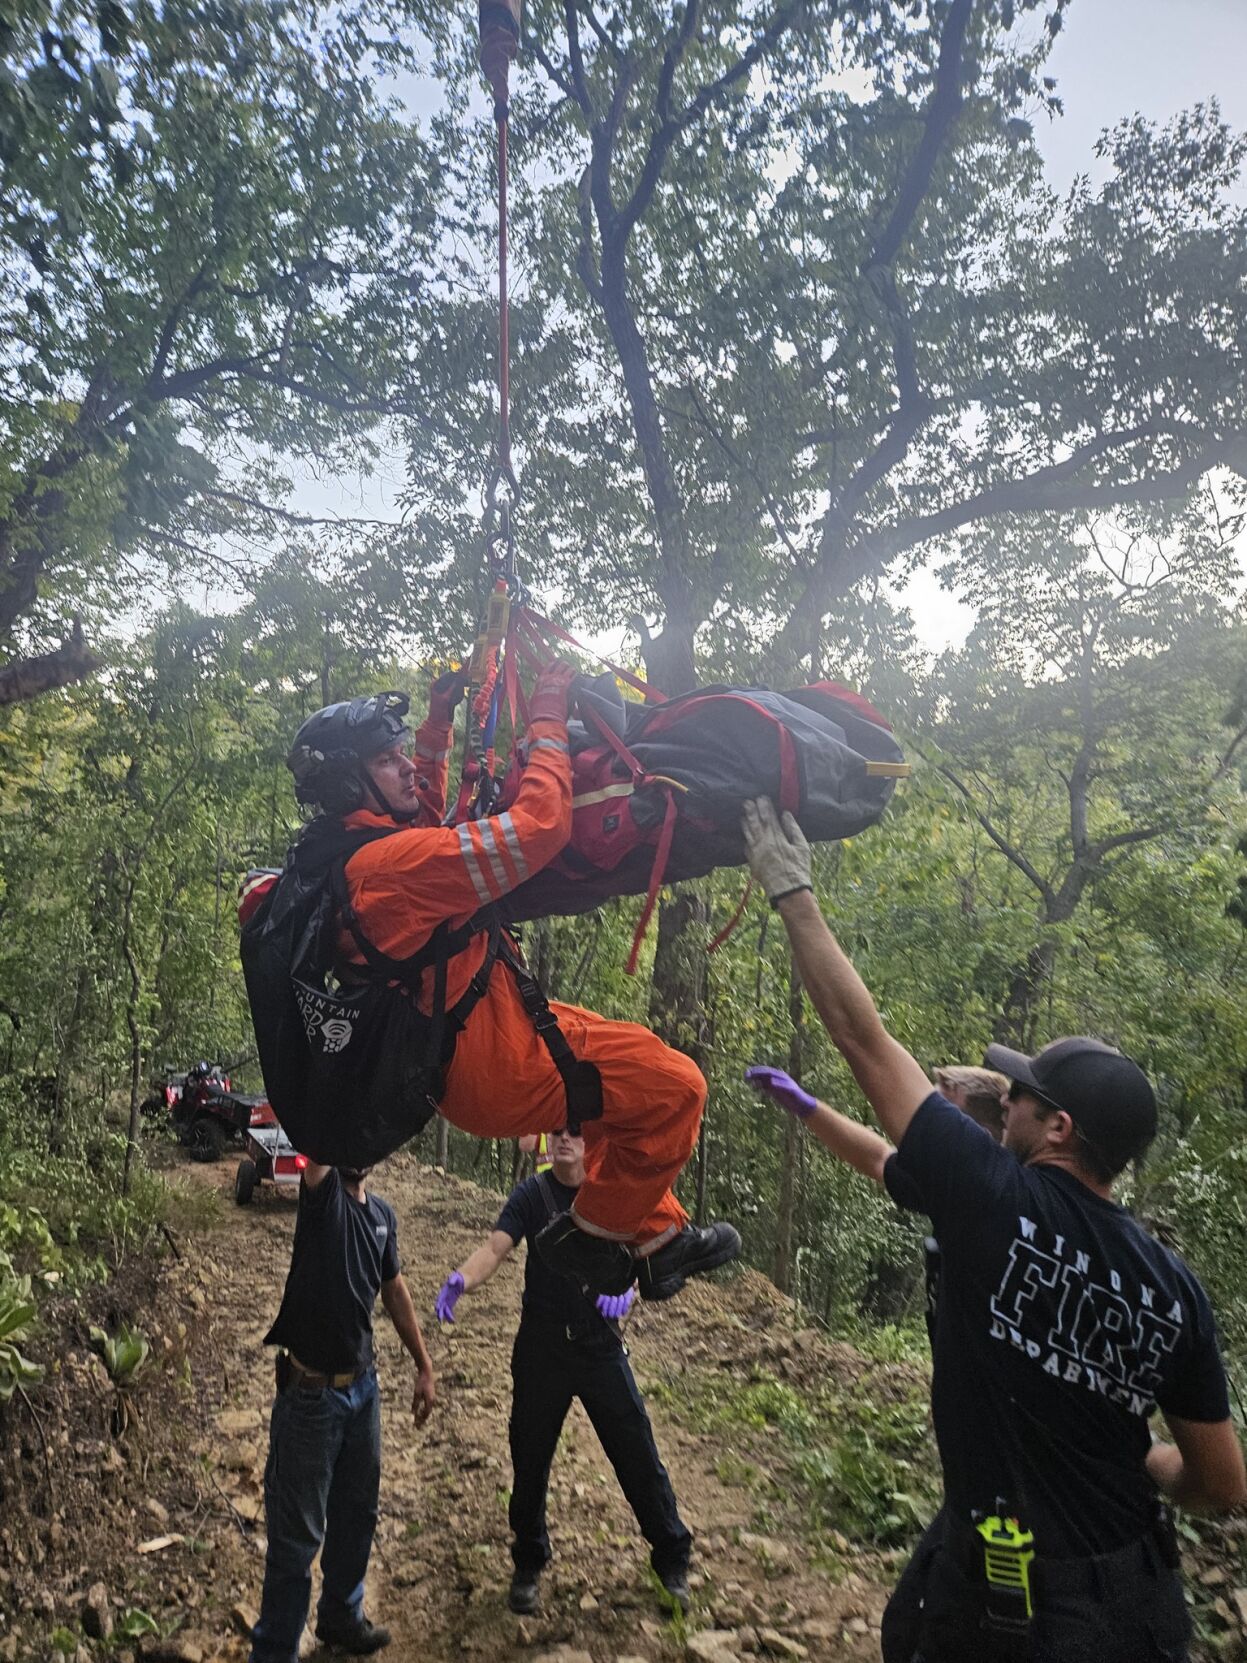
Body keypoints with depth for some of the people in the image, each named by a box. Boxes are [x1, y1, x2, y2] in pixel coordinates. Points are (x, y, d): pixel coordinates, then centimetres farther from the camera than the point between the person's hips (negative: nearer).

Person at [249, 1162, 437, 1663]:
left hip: (363, 1387, 7)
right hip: (311, 1395, -6)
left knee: (356, 1514, 23)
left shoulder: (382, 1212, 2)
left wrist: (424, 1367, 16)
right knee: (297, 1533, 8)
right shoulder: (321, 1191, -16)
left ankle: (341, 1616, 46)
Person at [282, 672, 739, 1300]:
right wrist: (547, 720, -17)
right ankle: (592, 1234, 10)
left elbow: (423, 822, 26)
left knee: (632, 1066, 24)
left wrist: (438, 723, 19)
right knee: (674, 1085, -7)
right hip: (497, 1071, -11)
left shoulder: (341, 855, 5)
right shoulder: (392, 863, -27)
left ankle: (655, 1235, 28)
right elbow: (539, 826, -30)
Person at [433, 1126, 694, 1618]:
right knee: (529, 1458, 11)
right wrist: (460, 1279, -40)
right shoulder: (532, 1194, -6)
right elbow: (495, 1247, -19)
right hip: (541, 1349, 0)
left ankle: (672, 1559, 26)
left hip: (602, 1345, 0)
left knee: (638, 1455, 5)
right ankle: (528, 1564, 34)